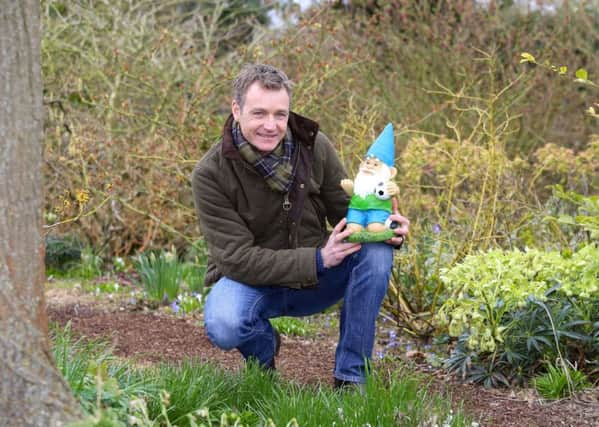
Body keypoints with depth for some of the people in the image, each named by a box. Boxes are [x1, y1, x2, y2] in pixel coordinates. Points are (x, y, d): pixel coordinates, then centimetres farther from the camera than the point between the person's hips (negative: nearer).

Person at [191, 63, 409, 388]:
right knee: (223, 326, -37)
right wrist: (318, 259, -33)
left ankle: (350, 378, -14)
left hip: (315, 281, 4)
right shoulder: (210, 175, -20)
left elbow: (347, 211, 2)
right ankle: (264, 347, 4)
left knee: (376, 249, -23)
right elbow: (238, 259, -23)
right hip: (252, 280, -3)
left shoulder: (314, 146, -10)